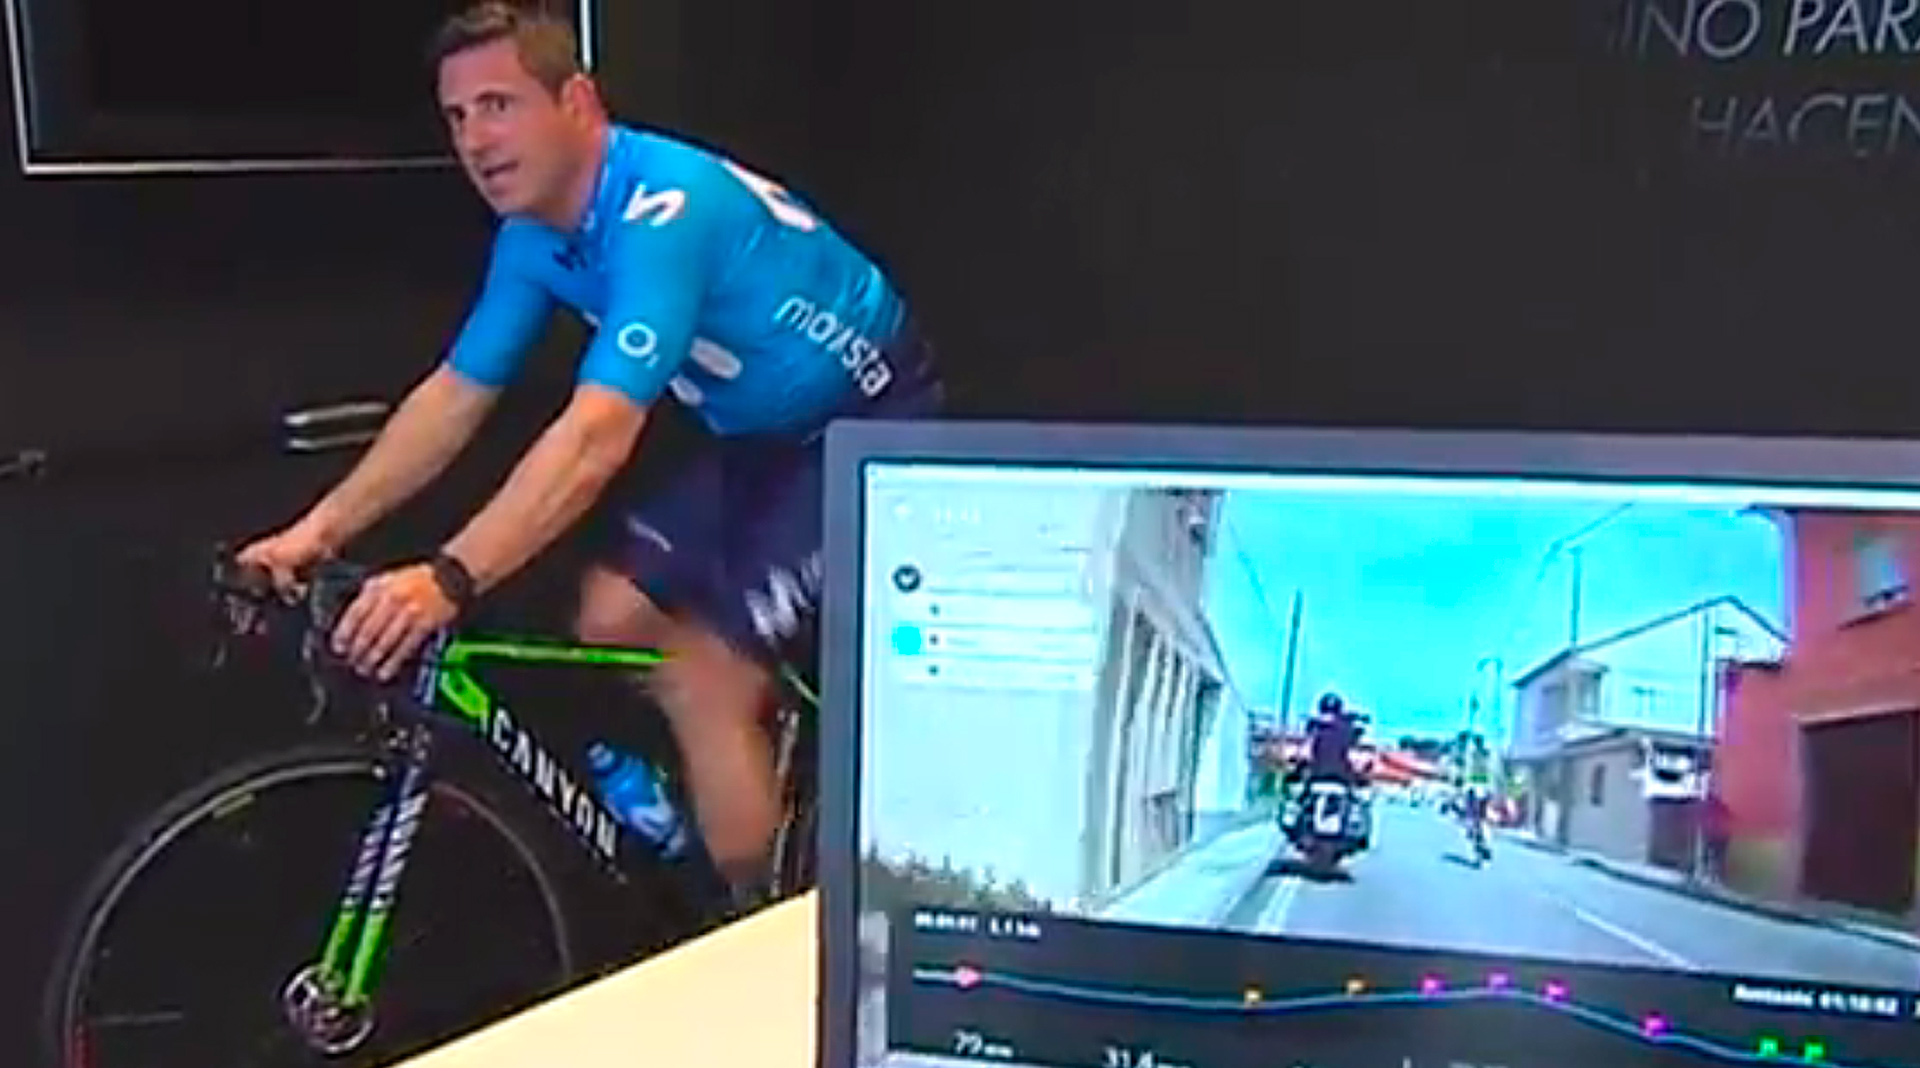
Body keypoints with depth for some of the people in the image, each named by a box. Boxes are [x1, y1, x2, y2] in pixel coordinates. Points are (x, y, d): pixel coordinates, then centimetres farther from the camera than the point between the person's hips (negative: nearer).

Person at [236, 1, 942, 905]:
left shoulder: (664, 210, -31)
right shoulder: (533, 236, -3)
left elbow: (598, 436, -41)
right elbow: (454, 395, 1)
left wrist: (449, 580, -47)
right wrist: (320, 529, -7)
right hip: (762, 434, 8)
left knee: (705, 683, -13)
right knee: (611, 623, 0)